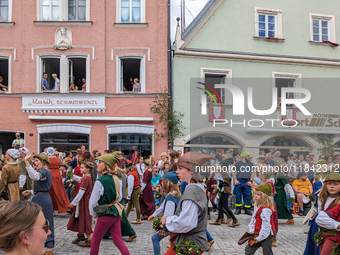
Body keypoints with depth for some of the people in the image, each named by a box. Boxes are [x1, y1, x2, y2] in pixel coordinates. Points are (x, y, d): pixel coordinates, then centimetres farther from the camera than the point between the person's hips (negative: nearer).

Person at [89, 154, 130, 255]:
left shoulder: (100, 181, -20)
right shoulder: (115, 179, 3)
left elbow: (93, 202, -16)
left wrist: (94, 214, 2)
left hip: (106, 215, -7)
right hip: (116, 213, 7)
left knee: (95, 241, 12)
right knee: (118, 240, 12)